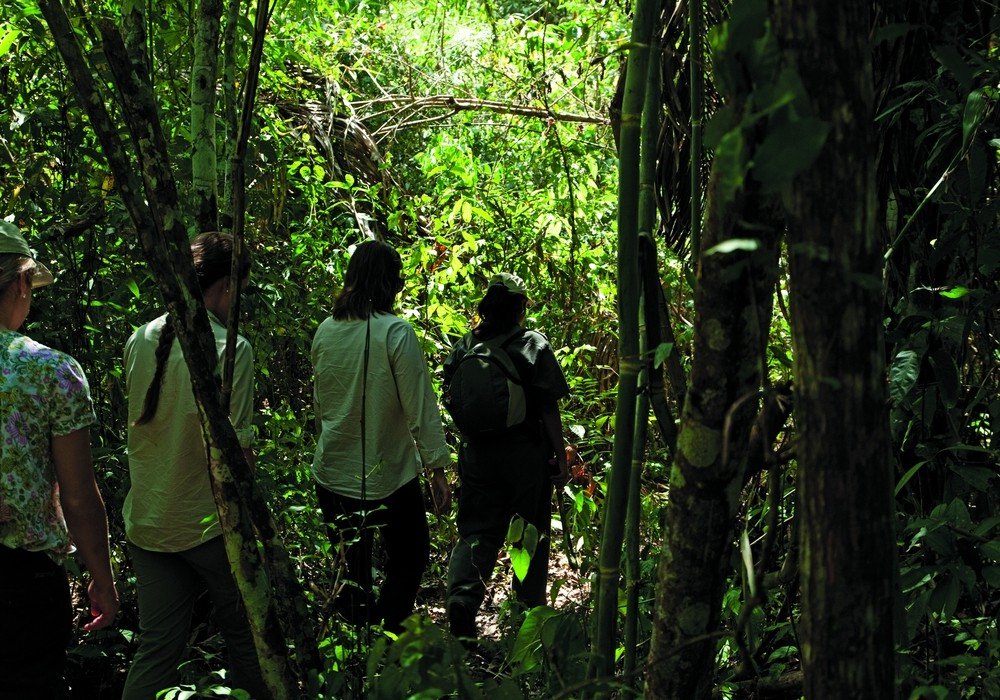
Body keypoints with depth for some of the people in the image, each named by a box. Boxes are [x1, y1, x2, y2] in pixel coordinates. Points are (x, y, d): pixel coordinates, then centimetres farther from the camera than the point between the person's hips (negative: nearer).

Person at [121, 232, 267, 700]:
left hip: (145, 521, 5)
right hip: (208, 523, -5)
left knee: (156, 648, 10)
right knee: (245, 635, 14)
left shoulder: (140, 340, 2)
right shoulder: (231, 349, -16)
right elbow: (236, 450, -17)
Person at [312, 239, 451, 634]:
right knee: (409, 559, 11)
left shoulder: (325, 331, 1)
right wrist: (437, 470, -9)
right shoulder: (395, 332, -16)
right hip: (389, 474, -5)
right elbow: (420, 408, -15)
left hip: (332, 473, 5)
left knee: (350, 568, 17)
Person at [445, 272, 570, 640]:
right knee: (530, 530, 13)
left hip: (477, 453, 3)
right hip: (526, 455, -3)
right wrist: (561, 457, -3)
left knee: (477, 530, 9)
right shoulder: (533, 347, -11)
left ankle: (461, 596, -12)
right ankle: (530, 606, 23)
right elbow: (548, 409, -11)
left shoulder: (464, 347, 0)